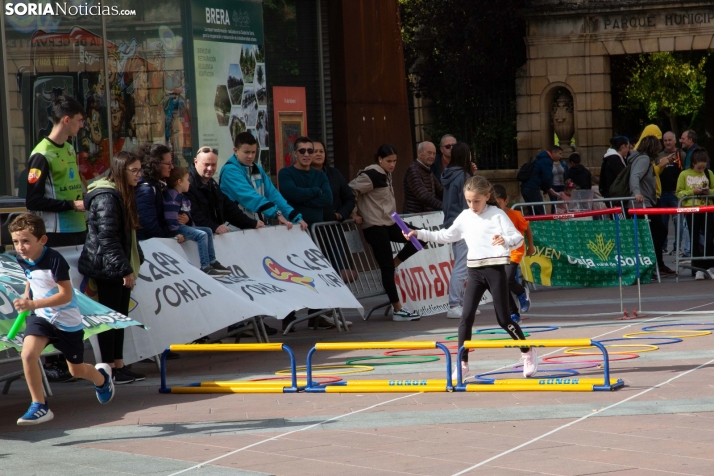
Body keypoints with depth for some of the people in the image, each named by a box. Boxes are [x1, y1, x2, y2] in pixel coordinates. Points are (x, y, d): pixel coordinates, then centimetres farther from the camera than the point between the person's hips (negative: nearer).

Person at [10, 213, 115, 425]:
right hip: (41, 317, 5)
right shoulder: (23, 260, -6)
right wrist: (26, 297, 4)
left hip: (67, 321, -5)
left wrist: (34, 304, -38)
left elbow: (66, 295, -30)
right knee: (28, 354, -24)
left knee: (77, 370, 13)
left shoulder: (55, 260, -27)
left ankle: (102, 377, 49)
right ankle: (40, 406, -13)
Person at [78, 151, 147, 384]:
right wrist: (124, 268, -22)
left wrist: (136, 261, 17)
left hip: (121, 268, 10)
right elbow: (107, 238, -23)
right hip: (108, 268, -10)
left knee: (120, 316, 12)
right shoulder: (107, 197, -18)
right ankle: (109, 368, 2)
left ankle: (119, 365, 18)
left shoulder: (123, 194, 14)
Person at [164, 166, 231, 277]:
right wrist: (177, 233, -25)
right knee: (202, 235, -23)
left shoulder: (182, 196, 18)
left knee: (208, 231, 16)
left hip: (185, 225, 11)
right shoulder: (172, 197, -17)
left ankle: (212, 262, 17)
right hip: (177, 227, -11)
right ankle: (205, 268, -24)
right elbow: (171, 218, -25)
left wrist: (193, 226, 16)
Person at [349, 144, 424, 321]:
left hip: (388, 224, 9)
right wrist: (355, 215, -14)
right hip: (374, 226, -9)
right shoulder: (371, 175, -15)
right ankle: (397, 310, -2)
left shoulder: (386, 175, 12)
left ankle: (393, 265, 10)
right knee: (386, 266, -6)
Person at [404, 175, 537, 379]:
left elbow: (518, 238, -11)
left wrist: (505, 240, -33)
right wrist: (419, 234, 15)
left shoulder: (497, 215, -6)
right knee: (466, 317, -4)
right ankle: (462, 363, 0)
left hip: (495, 269, -5)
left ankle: (528, 352, 21)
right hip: (475, 271, 5)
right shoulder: (465, 217, 9)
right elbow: (446, 236, 22)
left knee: (503, 319, -1)